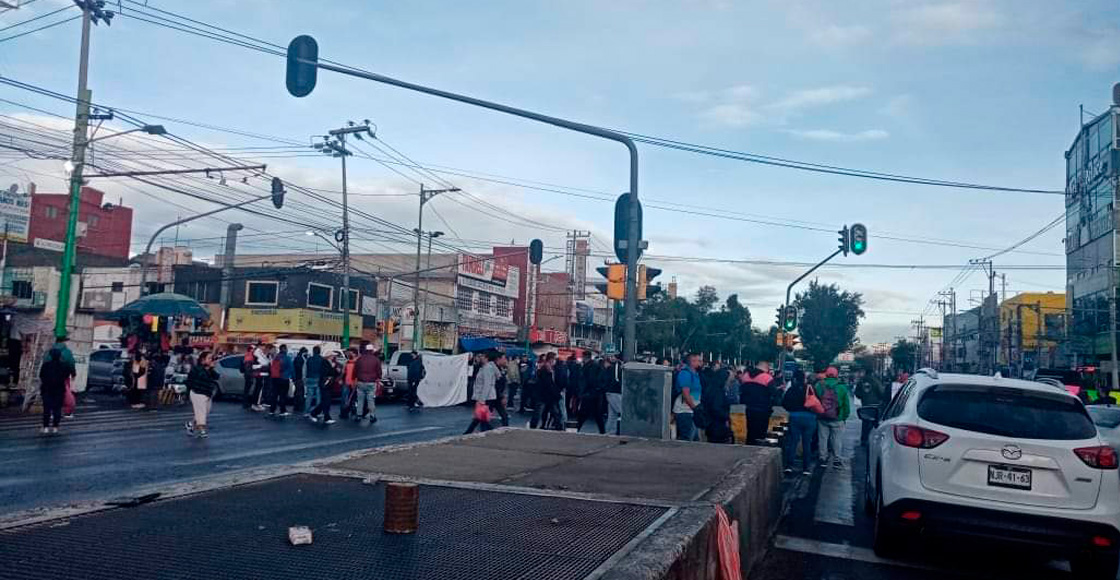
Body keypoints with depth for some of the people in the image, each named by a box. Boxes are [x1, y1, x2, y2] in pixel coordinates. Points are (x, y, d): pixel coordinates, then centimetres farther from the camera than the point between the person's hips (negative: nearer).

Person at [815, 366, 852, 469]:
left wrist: (816, 414, 11)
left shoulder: (819, 386, -2)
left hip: (822, 418, 1)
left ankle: (823, 458, 13)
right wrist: (844, 417, 11)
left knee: (822, 438, 9)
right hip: (837, 419, -1)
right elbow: (846, 405, 1)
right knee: (837, 439, 6)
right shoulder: (842, 387, -4)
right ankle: (836, 459, 9)